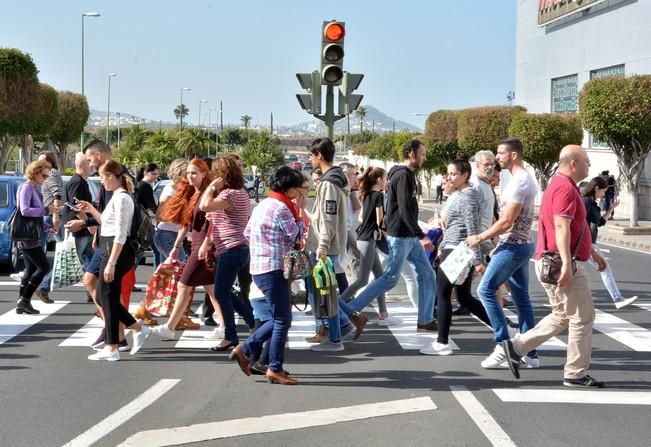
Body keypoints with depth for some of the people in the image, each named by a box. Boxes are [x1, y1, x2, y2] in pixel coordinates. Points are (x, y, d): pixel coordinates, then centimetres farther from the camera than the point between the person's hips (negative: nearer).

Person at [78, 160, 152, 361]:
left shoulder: (122, 198, -14)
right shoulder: (117, 197, 16)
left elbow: (120, 235, -20)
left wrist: (111, 263, -23)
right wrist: (92, 211, 20)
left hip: (117, 251, -10)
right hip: (111, 250, 10)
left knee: (108, 297, -4)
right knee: (103, 296, 13)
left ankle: (111, 348, 3)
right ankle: (138, 329, 17)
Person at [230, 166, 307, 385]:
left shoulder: (263, 205, 14)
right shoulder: (281, 208, -15)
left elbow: (247, 232, 19)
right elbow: (297, 236, -7)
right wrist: (300, 210, 0)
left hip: (259, 268, 10)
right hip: (273, 270, -10)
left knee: (280, 317, 17)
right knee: (282, 320, -2)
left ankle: (246, 349, 17)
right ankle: (275, 369, 4)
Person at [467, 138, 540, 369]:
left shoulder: (519, 181, -17)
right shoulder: (525, 179, 15)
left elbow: (506, 221, -20)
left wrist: (480, 238, -12)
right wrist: (499, 245, 20)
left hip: (513, 246, -10)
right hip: (520, 244, 10)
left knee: (486, 289, -7)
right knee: (521, 297, 10)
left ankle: (503, 344, -6)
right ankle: (529, 353, 12)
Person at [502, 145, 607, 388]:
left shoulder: (561, 185, 19)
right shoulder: (565, 188, -15)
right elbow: (561, 227, -26)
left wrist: (592, 252, 32)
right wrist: (566, 263, -33)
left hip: (552, 264, 10)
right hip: (563, 266, -10)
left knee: (563, 316, 18)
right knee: (583, 317, -1)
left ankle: (517, 345, 15)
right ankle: (575, 374, 6)